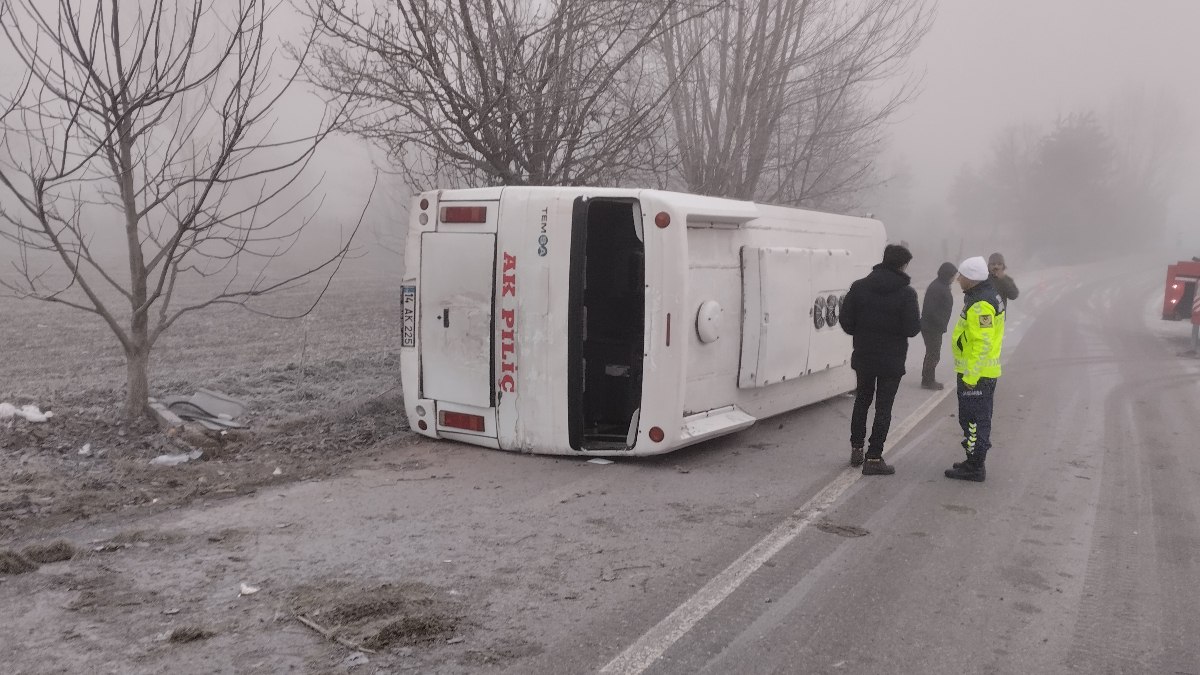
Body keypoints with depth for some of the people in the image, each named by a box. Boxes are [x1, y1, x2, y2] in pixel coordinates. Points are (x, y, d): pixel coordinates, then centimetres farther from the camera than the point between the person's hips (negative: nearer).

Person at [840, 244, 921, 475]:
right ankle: (873, 458, 6)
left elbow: (846, 321, -6)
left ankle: (856, 449, 26)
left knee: (862, 401, 20)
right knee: (883, 408, 5)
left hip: (863, 356, 3)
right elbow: (912, 328, -16)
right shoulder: (906, 293, -14)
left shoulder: (859, 287, -5)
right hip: (891, 360, -3)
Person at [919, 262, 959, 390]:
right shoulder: (937, 288, -22)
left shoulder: (941, 286, 9)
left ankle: (928, 379, 29)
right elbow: (930, 310, -27)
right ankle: (927, 381, 8)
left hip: (934, 327, 10)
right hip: (932, 328, -10)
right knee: (934, 355, -1)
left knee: (932, 353, 18)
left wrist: (942, 325, 12)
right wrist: (942, 325, -20)